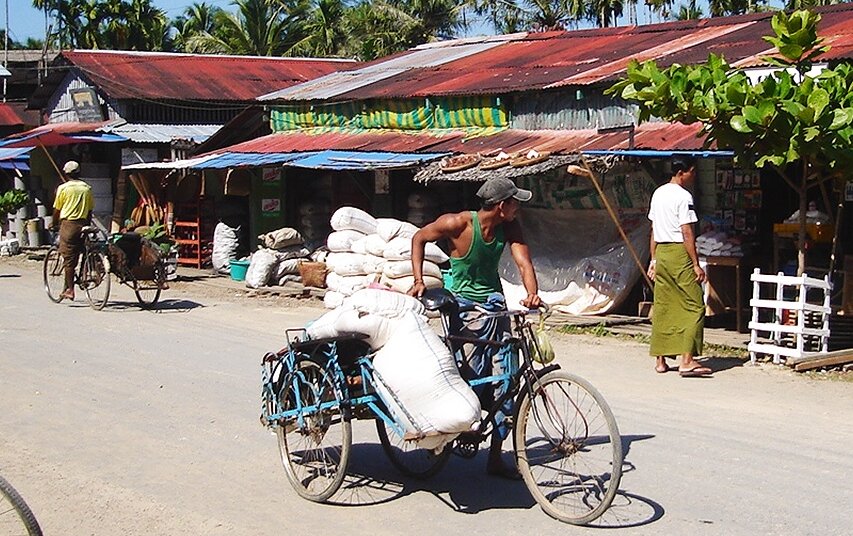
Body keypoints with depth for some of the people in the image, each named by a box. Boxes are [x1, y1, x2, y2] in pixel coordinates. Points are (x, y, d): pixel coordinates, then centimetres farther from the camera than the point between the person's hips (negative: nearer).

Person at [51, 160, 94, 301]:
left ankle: (70, 289, -5)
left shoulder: (63, 188, -3)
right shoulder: (87, 188, 9)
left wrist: (54, 224, 18)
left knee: (68, 258, -2)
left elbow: (57, 210, 2)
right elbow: (90, 210, 11)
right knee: (75, 258, 14)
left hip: (68, 224, -4)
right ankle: (67, 287, 17)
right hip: (82, 224, 4)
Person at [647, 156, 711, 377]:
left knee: (662, 308, 11)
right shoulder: (683, 197, -12)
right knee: (694, 307, -5)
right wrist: (696, 264, -13)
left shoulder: (658, 193, 13)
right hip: (679, 253, -8)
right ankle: (687, 360, -12)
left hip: (661, 252, 8)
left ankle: (660, 360, 13)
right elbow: (687, 233, -15)